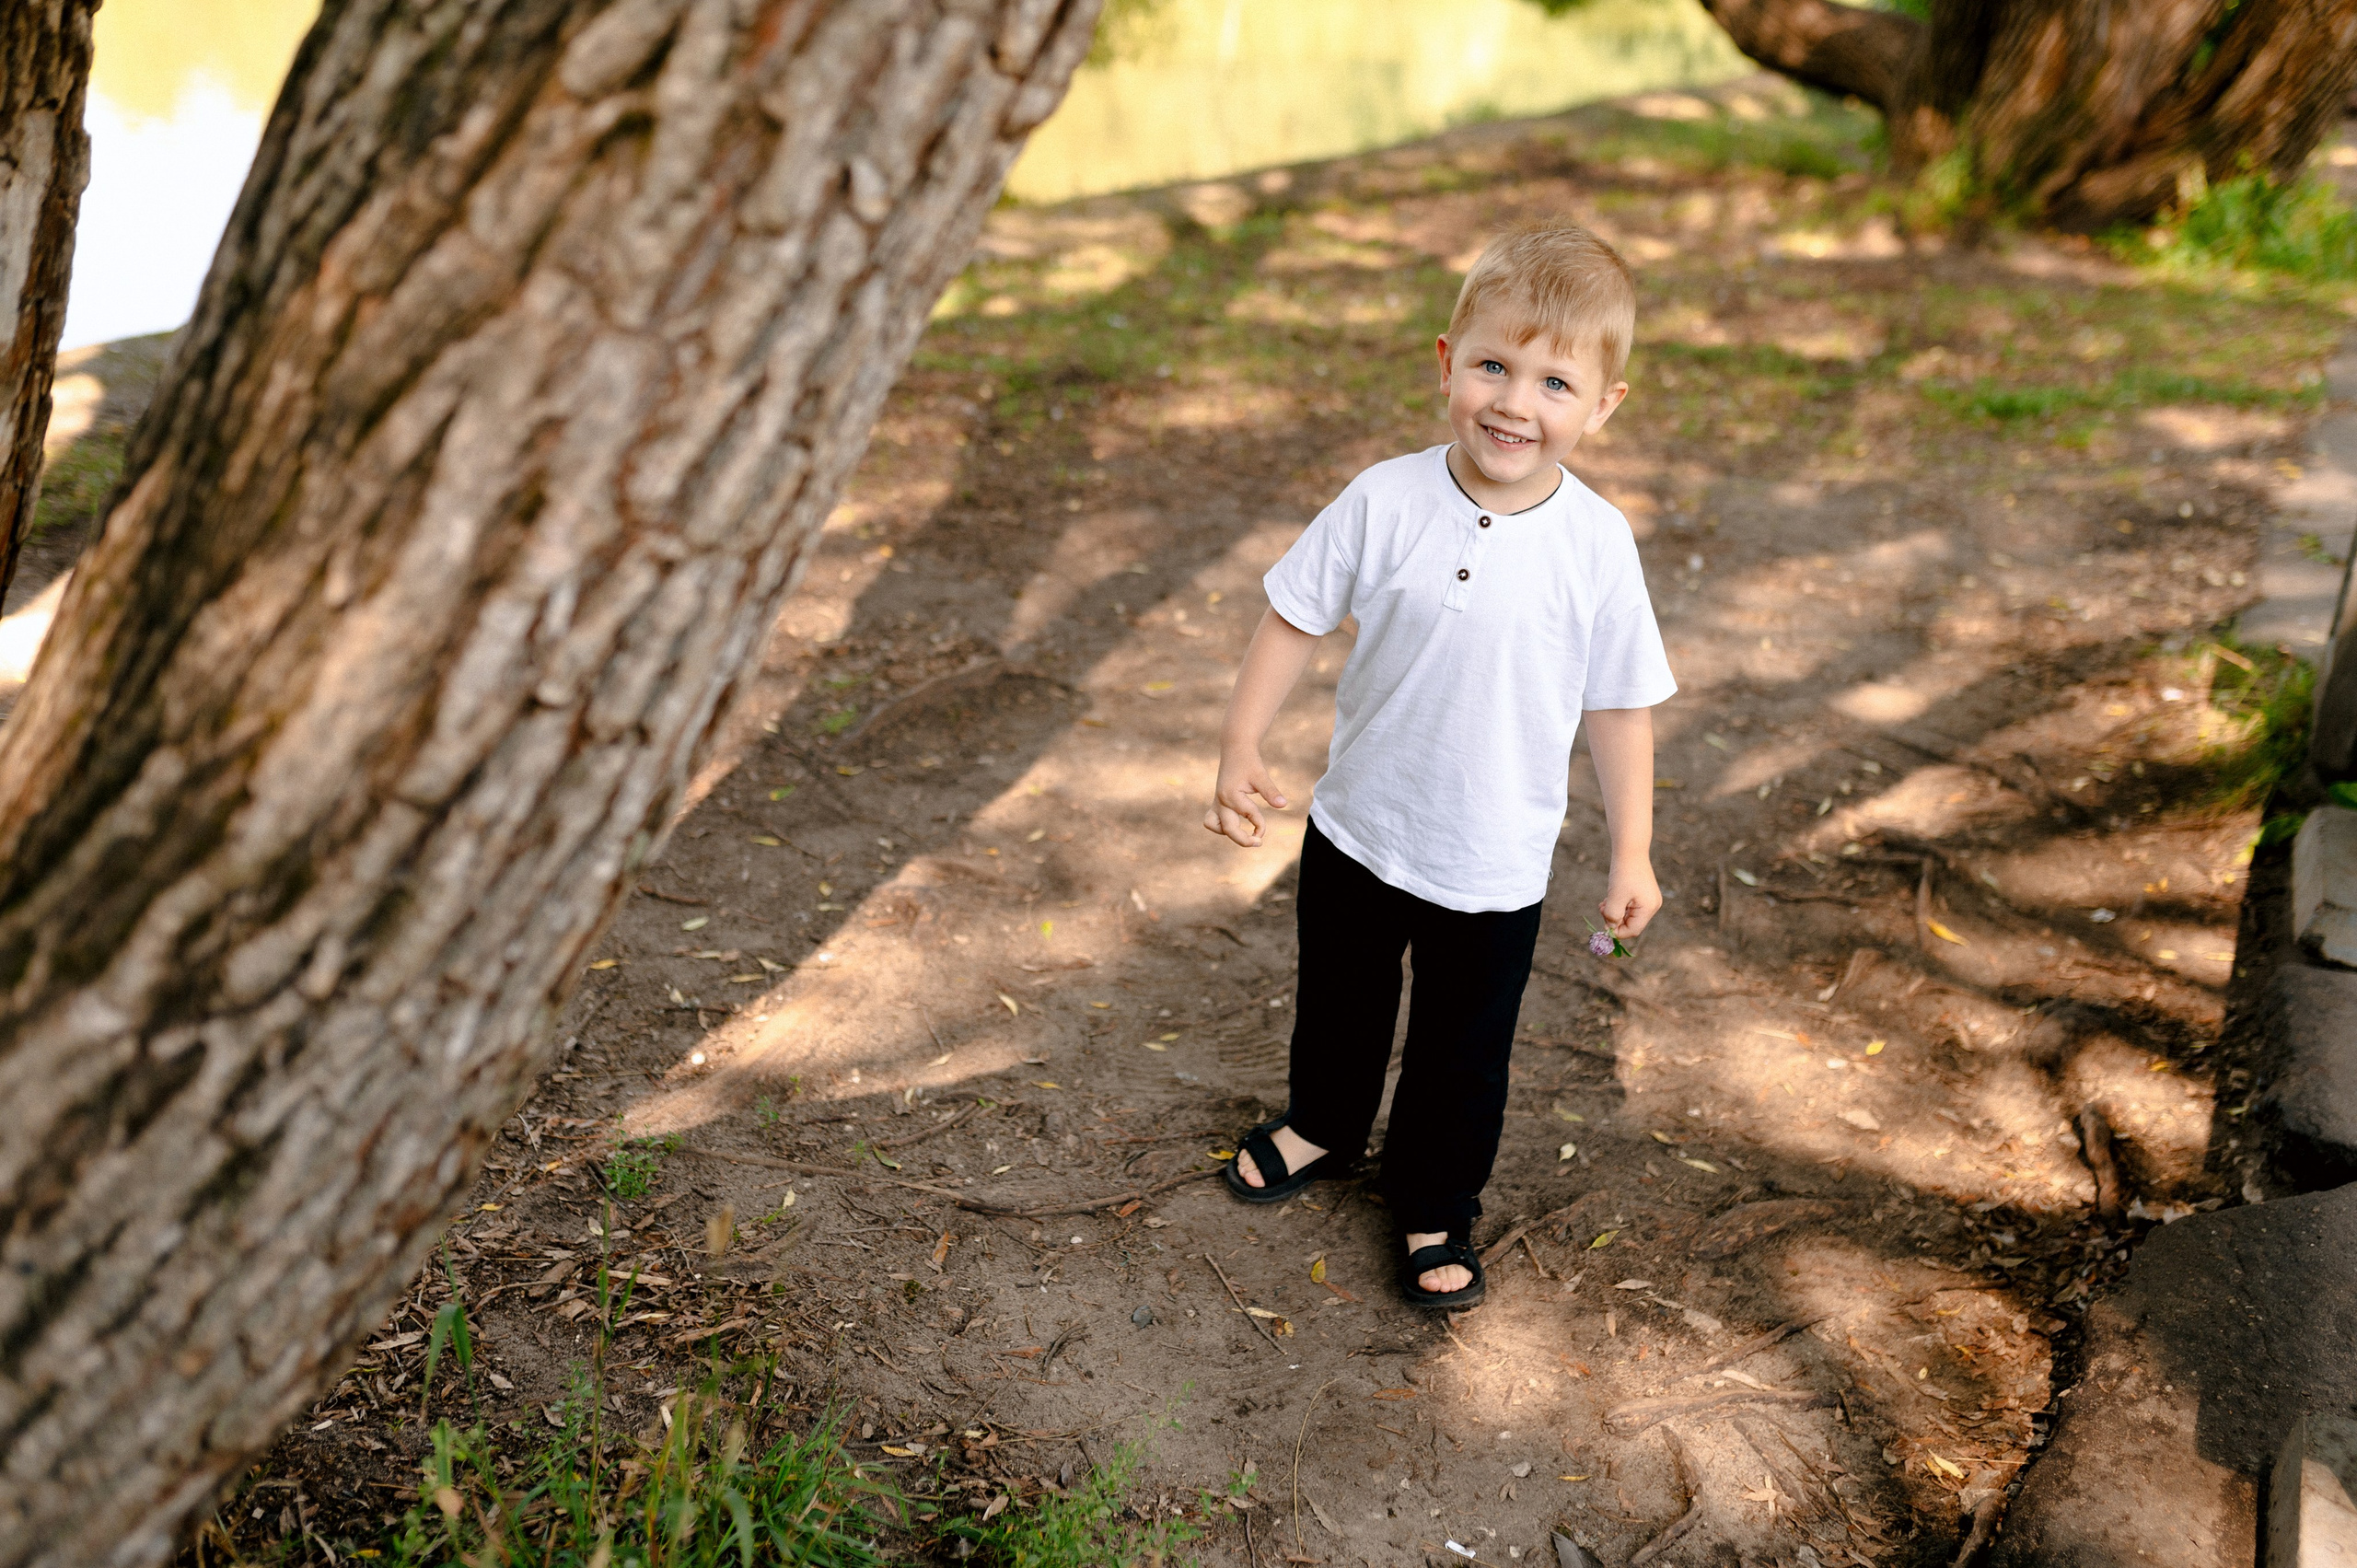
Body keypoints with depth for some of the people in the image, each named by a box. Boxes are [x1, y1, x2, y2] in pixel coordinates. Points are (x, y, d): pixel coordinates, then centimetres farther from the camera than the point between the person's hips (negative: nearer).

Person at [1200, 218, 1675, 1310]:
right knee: (1338, 1003, 26)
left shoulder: (1597, 546, -16)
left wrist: (1631, 853, -3)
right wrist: (1240, 750, -8)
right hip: (1355, 830, 2)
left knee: (1463, 1051, 16)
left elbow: (1618, 707, -6)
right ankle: (1323, 1127, 56)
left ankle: (1435, 1207, 42)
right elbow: (1294, 619, -5)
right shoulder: (1384, 503, -16)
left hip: (1493, 869, -1)